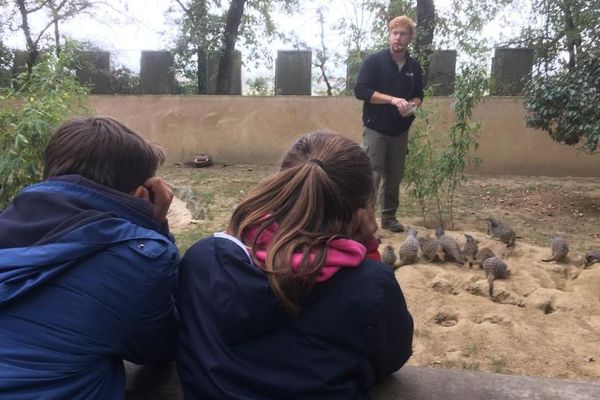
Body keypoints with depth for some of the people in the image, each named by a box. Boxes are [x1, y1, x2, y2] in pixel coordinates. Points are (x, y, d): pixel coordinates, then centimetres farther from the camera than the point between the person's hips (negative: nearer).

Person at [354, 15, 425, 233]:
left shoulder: (414, 66, 9)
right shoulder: (374, 61, -5)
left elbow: (418, 95, 17)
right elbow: (360, 91, -13)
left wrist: (412, 105, -8)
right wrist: (392, 99, -21)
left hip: (400, 131, 5)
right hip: (375, 129, -4)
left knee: (394, 177, 9)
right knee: (371, 176, -7)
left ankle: (389, 217, 20)